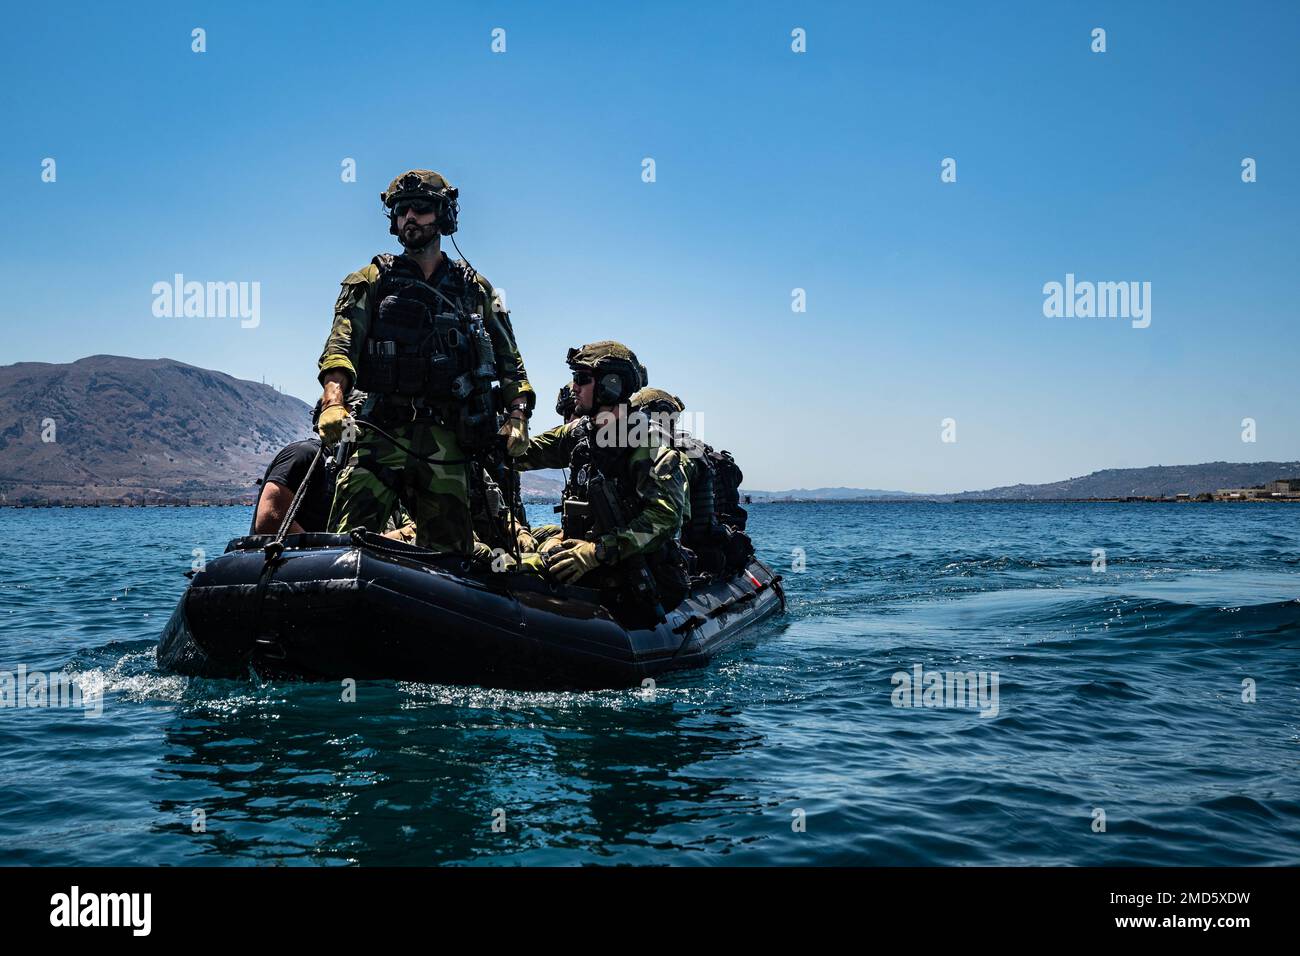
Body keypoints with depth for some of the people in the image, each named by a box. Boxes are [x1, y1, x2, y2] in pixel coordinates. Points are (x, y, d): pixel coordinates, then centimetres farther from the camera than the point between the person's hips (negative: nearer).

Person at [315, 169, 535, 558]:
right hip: (384, 432, -1)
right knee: (349, 535, -17)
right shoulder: (372, 281, 12)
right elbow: (341, 344, -3)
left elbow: (508, 359, 16)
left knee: (448, 548, 2)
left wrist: (517, 417, 0)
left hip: (451, 438, 1)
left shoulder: (475, 288, 17)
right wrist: (333, 404, -21)